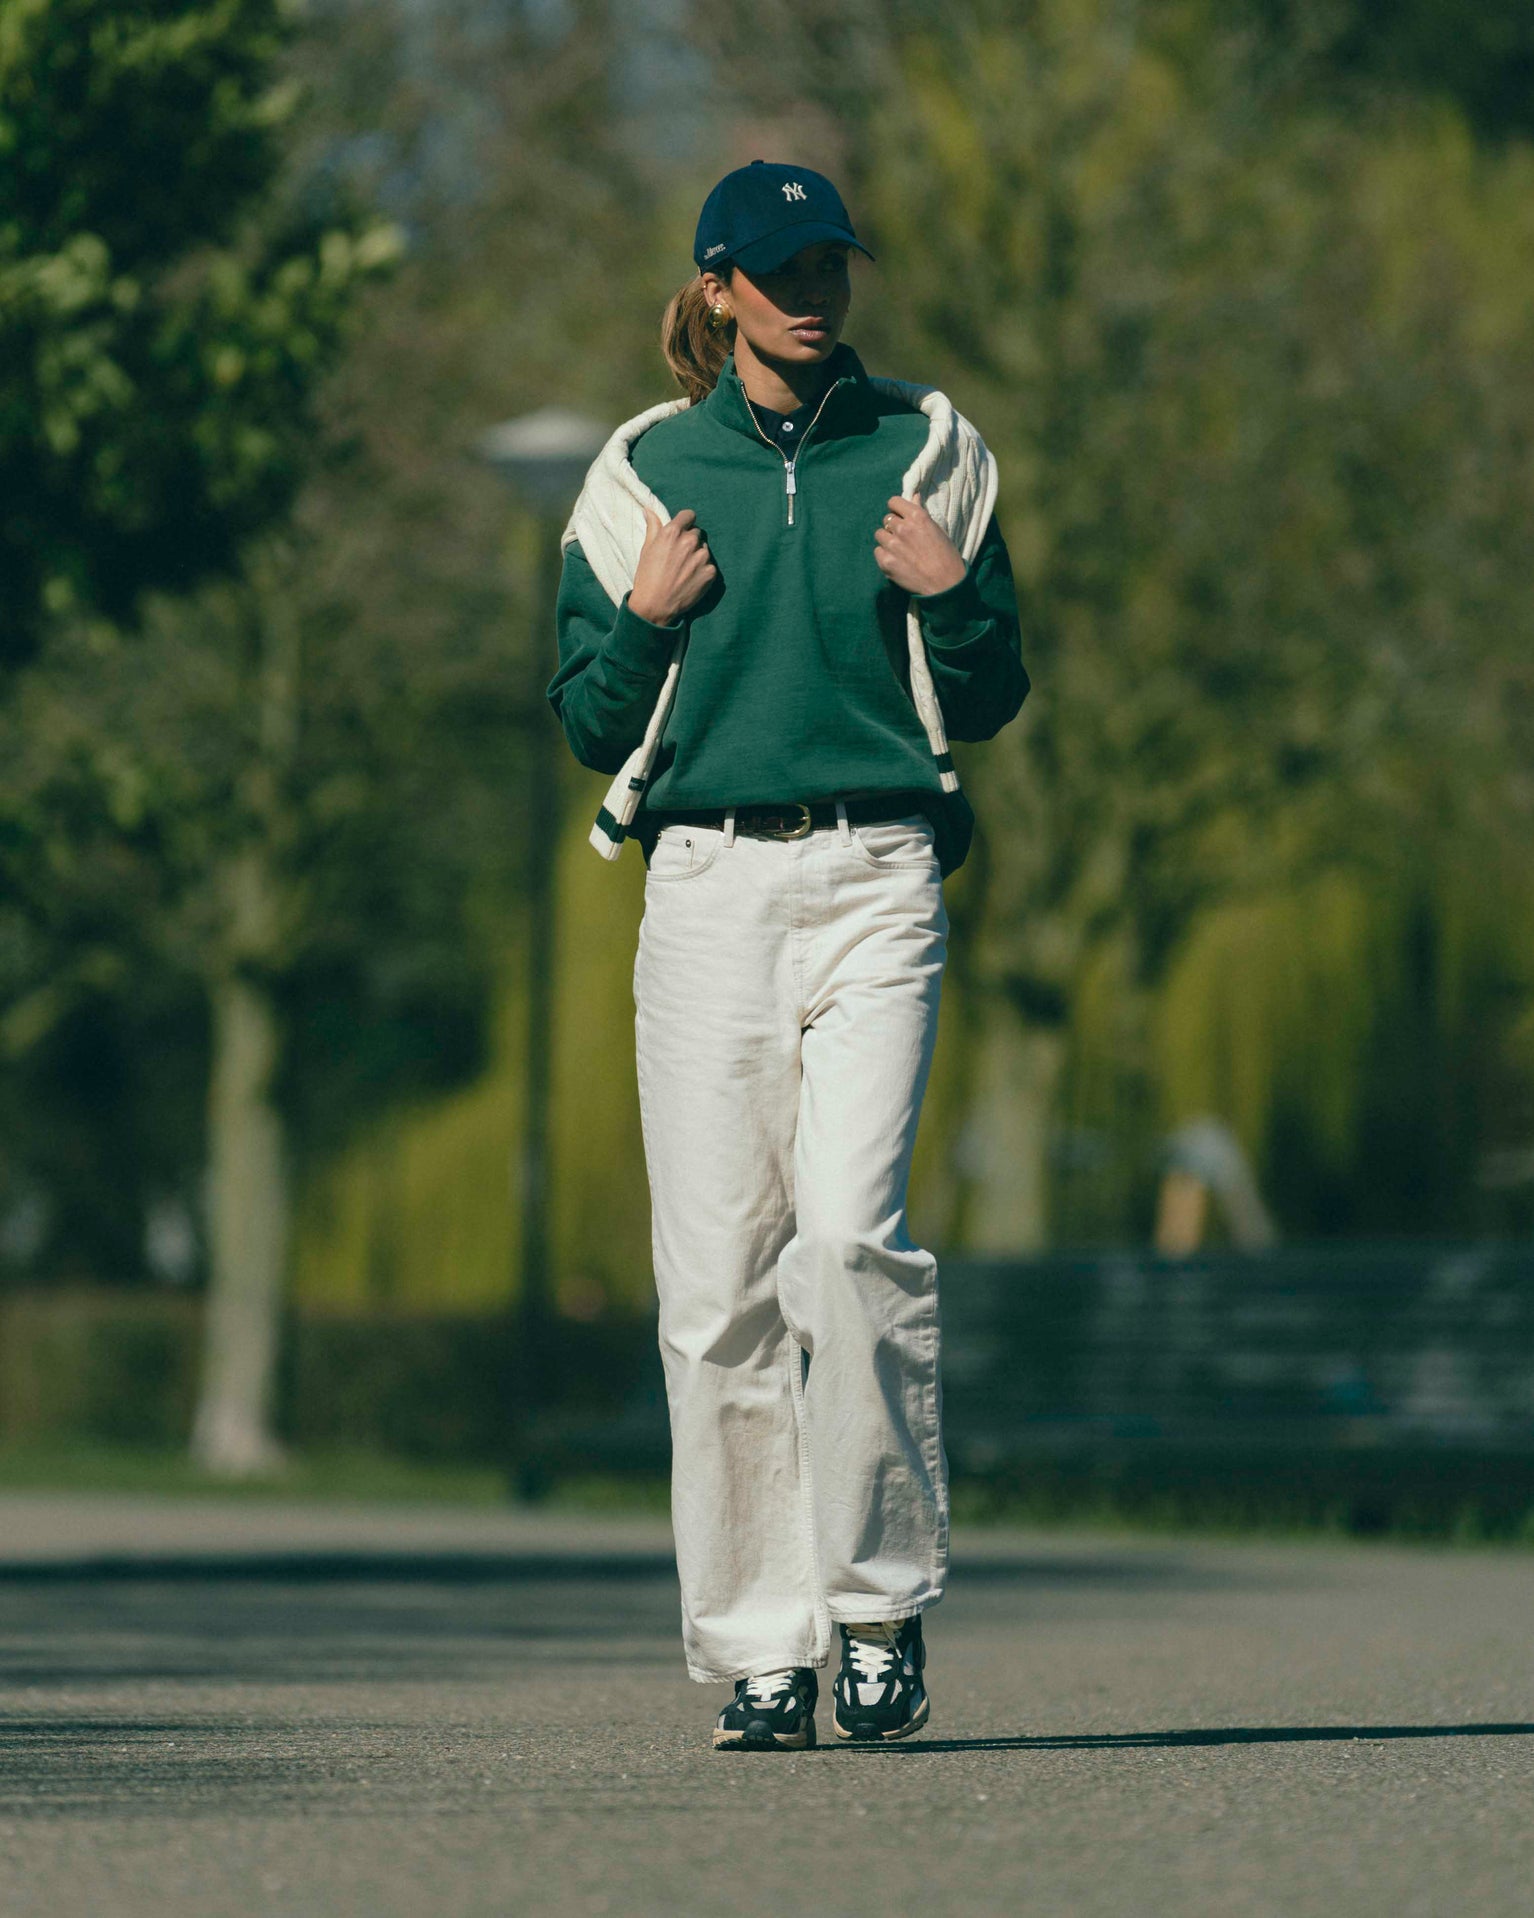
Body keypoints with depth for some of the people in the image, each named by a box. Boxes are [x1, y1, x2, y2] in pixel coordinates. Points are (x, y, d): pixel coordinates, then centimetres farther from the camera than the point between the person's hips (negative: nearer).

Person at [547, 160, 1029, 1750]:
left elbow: (986, 707, 13)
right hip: (704, 887, 1)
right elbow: (592, 728, 12)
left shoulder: (929, 452, 11)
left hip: (875, 883, -1)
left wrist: (955, 597, -6)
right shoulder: (647, 472, 11)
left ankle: (883, 1602, -8)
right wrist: (645, 620, -6)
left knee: (849, 1230, -19)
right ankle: (760, 1649, 3)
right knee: (716, 1279, -3)